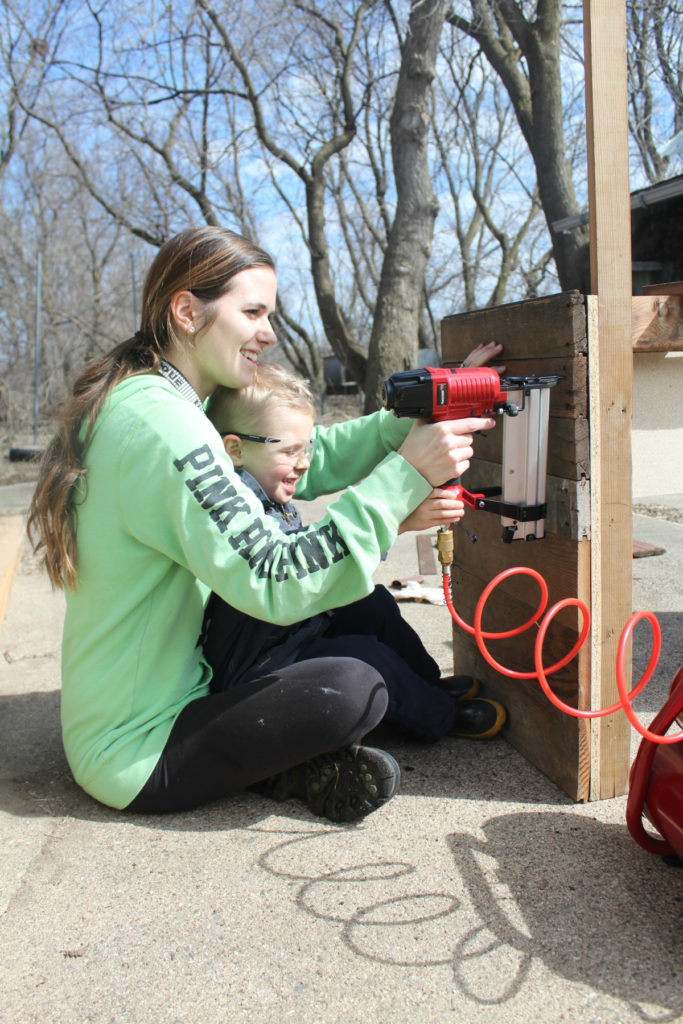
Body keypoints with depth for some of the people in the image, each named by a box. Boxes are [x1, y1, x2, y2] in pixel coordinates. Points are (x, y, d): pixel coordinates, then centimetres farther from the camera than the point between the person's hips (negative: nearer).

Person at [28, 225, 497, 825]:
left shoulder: (137, 399, 5)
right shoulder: (160, 424, -27)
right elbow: (273, 582, -32)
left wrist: (417, 418, -7)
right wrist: (405, 473, -30)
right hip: (135, 757, -10)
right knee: (354, 690, -25)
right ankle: (289, 775, 3)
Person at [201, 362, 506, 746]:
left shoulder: (268, 497, 5)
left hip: (292, 634, 11)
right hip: (254, 670, -11)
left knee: (374, 603, 13)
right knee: (363, 657, -20)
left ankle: (428, 683, 33)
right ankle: (439, 717, 8)